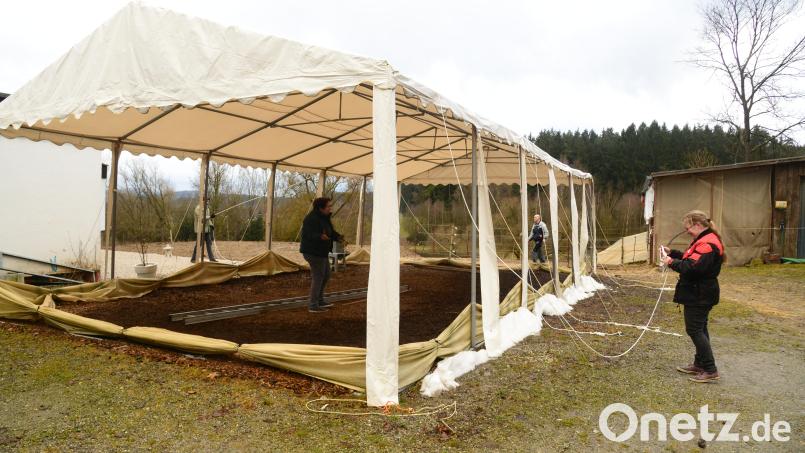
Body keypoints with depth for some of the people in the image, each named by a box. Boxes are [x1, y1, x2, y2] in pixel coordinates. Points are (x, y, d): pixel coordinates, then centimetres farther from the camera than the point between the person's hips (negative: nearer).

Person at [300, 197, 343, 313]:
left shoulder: (324, 217, 8)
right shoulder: (311, 218, -20)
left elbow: (330, 231, 16)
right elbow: (307, 234, -27)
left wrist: (337, 237, -3)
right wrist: (320, 237, -43)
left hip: (320, 251, 10)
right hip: (312, 251, -10)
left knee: (326, 275, 17)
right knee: (318, 276, -5)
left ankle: (319, 300, 29)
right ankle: (313, 305, 3)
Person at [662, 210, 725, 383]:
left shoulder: (707, 244, -22)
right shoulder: (704, 240, 13)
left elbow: (693, 267, -30)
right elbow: (690, 259, 19)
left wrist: (672, 262, -18)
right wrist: (672, 252, 7)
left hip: (699, 296, -11)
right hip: (699, 294, 11)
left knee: (694, 329, -6)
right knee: (699, 329, 18)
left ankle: (711, 370, -1)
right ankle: (699, 365, 29)